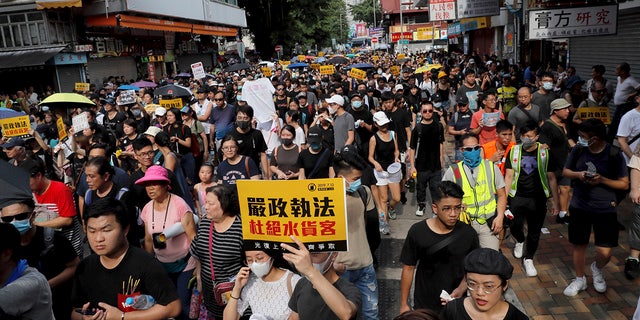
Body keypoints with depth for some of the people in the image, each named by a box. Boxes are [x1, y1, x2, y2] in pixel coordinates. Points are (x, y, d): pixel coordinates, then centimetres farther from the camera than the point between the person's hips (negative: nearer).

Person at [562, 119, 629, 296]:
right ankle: (579, 279, 33)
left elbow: (624, 183, -7)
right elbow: (565, 171, 9)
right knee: (579, 245, 12)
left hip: (605, 209, -2)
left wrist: (602, 180, -22)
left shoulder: (614, 155, -12)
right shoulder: (578, 150, -5)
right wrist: (578, 174, -12)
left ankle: (597, 269, 32)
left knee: (604, 252, -4)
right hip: (579, 206, 2)